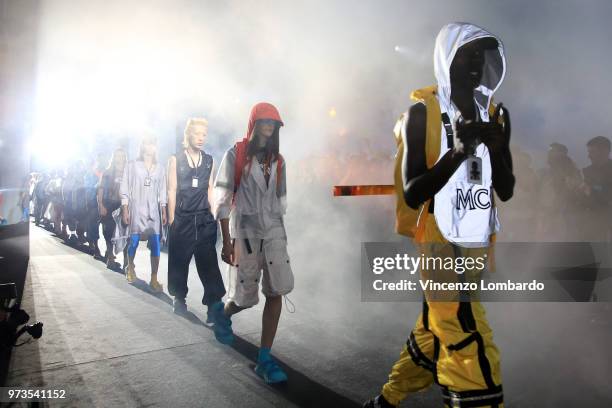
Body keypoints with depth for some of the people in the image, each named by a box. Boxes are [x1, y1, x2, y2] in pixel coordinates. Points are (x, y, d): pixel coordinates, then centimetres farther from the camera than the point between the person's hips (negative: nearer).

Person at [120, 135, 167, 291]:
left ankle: (154, 279, -2)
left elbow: (162, 192, 12)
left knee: (155, 244, -6)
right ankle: (130, 268, 31)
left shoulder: (159, 169, 12)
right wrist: (125, 210, -6)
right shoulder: (132, 166, 4)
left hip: (153, 210, 2)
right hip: (136, 209, -2)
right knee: (134, 241, 2)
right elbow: (124, 189, 1)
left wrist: (164, 212, 6)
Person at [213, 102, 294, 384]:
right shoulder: (235, 155, -4)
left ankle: (264, 359, 4)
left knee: (277, 292, -5)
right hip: (244, 233, -4)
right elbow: (222, 199, -7)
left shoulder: (277, 160, 11)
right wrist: (226, 242, -12)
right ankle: (223, 312, 38)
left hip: (274, 232, 4)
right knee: (246, 297, 1)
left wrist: (277, 229, 14)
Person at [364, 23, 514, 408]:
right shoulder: (423, 112, -10)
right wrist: (458, 151, -25)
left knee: (436, 332, 17)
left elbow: (507, 192, 5)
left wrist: (496, 147, -13)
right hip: (439, 242, -6)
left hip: (477, 243, 7)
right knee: (471, 349, -8)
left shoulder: (495, 115, 6)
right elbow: (412, 195, -14)